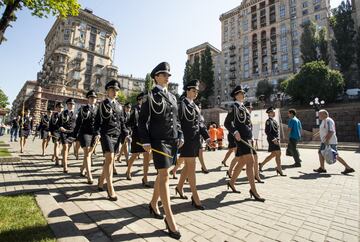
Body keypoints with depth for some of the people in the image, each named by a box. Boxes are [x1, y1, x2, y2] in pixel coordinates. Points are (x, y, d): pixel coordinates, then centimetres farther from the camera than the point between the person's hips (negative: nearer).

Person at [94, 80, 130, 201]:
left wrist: (126, 134, 8)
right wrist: (97, 133, -17)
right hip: (106, 134, -5)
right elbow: (98, 120, -4)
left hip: (117, 135, 5)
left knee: (109, 160, 11)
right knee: (109, 159, -14)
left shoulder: (119, 106, 14)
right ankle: (110, 190, -11)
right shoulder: (103, 104, 2)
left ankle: (101, 181, 32)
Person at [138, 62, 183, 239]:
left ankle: (153, 204, 35)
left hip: (173, 140, 7)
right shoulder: (150, 96, -1)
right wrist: (146, 141, -12)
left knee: (162, 174, 15)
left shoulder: (172, 97, 16)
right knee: (164, 176, -7)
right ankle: (169, 219, 3)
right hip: (159, 140, -6)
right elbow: (143, 120, -6)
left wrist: (180, 136, 9)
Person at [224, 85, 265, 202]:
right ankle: (253, 190, -4)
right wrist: (235, 132, -24)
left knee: (242, 162, 15)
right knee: (250, 162, -12)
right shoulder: (234, 107, -5)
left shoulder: (243, 107, 20)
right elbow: (226, 123, -11)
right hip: (241, 137, -9)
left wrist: (250, 137, 22)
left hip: (247, 137, 9)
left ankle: (231, 182, 30)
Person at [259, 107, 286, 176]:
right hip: (273, 140, -10)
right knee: (278, 154, -6)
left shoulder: (274, 120, 18)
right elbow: (267, 132, -20)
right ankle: (279, 170, 5)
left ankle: (261, 164, 24)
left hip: (276, 140, 10)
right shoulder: (269, 121, -13)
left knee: (273, 154, 15)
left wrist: (278, 139, 18)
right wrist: (273, 139, -22)